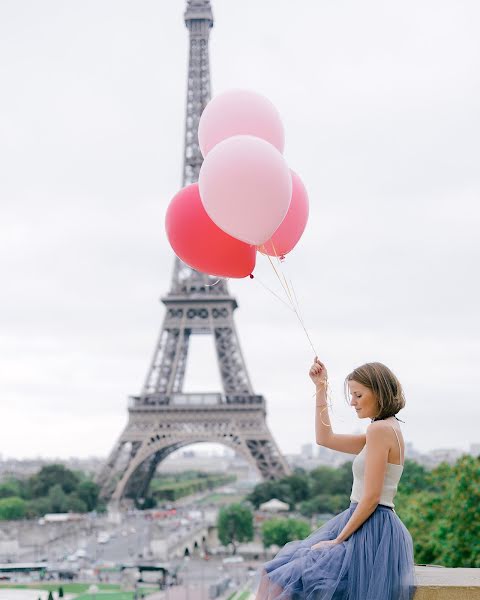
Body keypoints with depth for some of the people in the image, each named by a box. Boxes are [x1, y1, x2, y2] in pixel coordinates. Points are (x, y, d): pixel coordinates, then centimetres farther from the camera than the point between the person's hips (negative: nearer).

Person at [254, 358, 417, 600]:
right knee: (273, 575, 10)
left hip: (371, 534, -10)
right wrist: (321, 389, 19)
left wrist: (338, 539, -13)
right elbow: (325, 438, 24)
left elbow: (371, 498, -19)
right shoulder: (388, 429, 15)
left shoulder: (380, 429, -14)